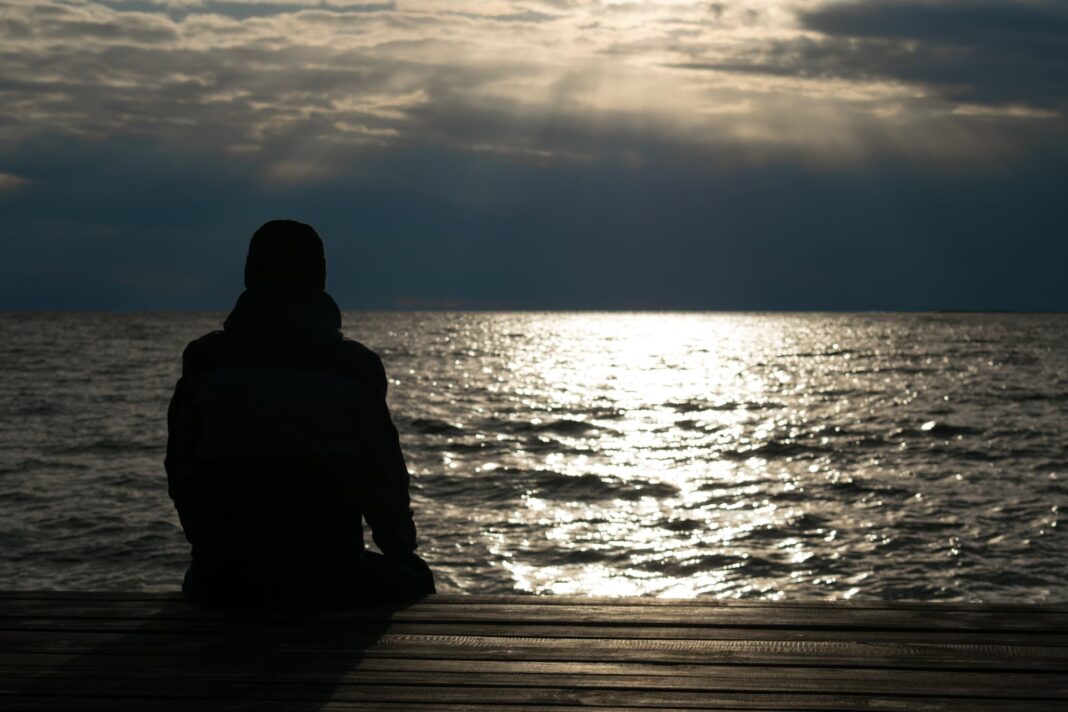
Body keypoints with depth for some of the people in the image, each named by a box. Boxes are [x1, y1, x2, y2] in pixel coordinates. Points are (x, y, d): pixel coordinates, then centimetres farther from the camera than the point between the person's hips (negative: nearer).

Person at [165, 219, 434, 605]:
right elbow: (382, 476, 4)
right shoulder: (353, 365, 2)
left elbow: (181, 472, 11)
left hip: (222, 582, 2)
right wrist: (403, 552, 22)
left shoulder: (204, 359, 7)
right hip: (324, 577, -2)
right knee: (413, 580, 28)